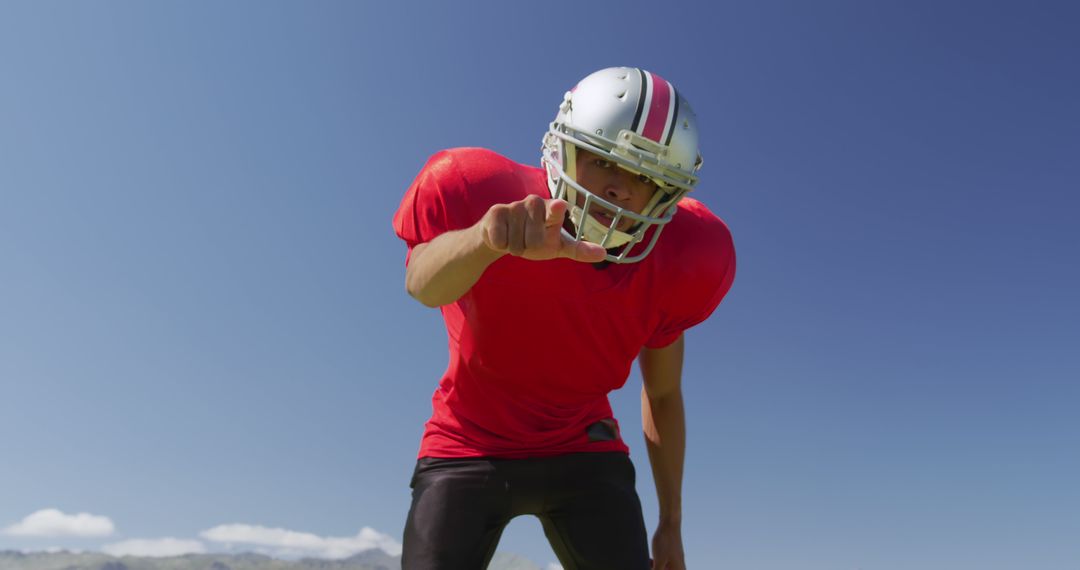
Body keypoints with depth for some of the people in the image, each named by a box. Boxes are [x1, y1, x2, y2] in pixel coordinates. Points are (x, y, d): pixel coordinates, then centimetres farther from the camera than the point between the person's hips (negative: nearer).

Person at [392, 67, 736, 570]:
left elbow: (663, 396, 1)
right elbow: (424, 284, -43)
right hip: (469, 447, -1)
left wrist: (671, 523, 8)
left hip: (581, 453, 2)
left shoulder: (675, 264, -13)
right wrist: (488, 237, -67)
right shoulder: (489, 192, -21)